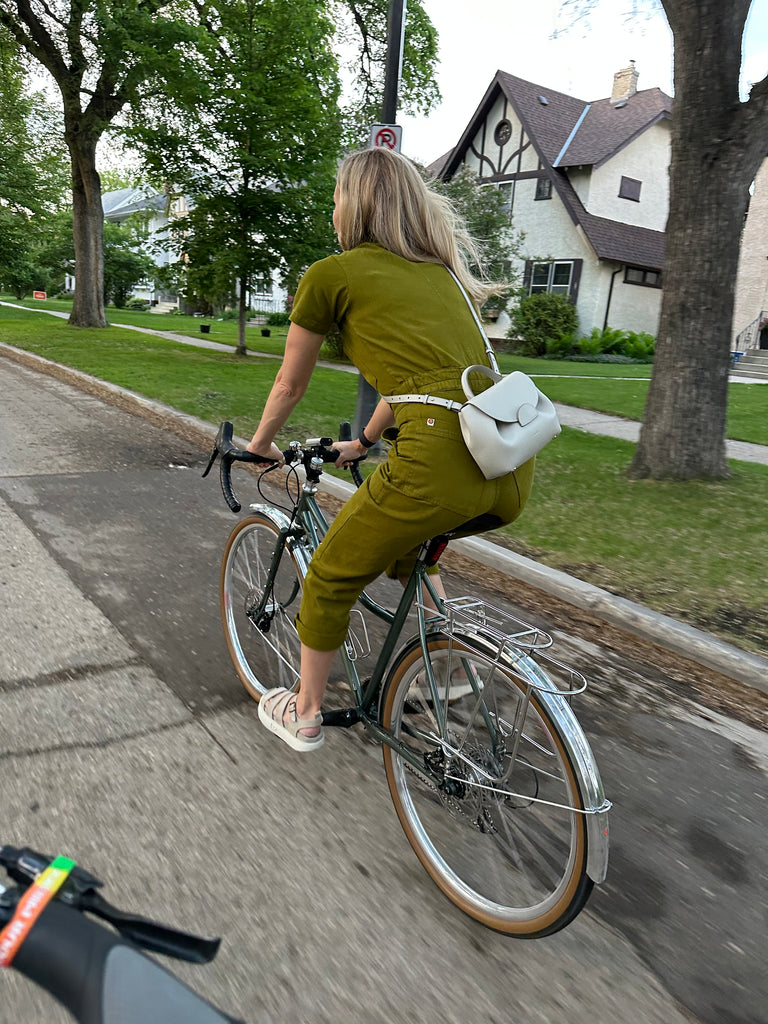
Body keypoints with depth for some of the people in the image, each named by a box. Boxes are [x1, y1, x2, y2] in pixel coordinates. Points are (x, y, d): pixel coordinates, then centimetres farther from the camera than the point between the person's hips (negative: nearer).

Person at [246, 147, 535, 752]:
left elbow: (290, 385, 18)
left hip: (442, 462, -7)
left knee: (332, 577, 18)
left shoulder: (330, 275, 7)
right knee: (402, 541, 35)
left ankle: (304, 715, 36)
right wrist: (363, 443, 47)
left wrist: (262, 444, 37)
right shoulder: (438, 269, 25)